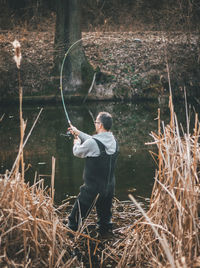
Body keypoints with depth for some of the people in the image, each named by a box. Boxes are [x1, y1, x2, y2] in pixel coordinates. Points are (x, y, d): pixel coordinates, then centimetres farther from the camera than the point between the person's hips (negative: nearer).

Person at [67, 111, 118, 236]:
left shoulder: (92, 143, -22)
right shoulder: (114, 141, 1)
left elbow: (77, 152, -2)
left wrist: (77, 142, 20)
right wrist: (78, 132, 26)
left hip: (92, 189, -6)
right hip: (109, 188, 7)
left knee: (76, 217, 8)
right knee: (105, 218, 20)